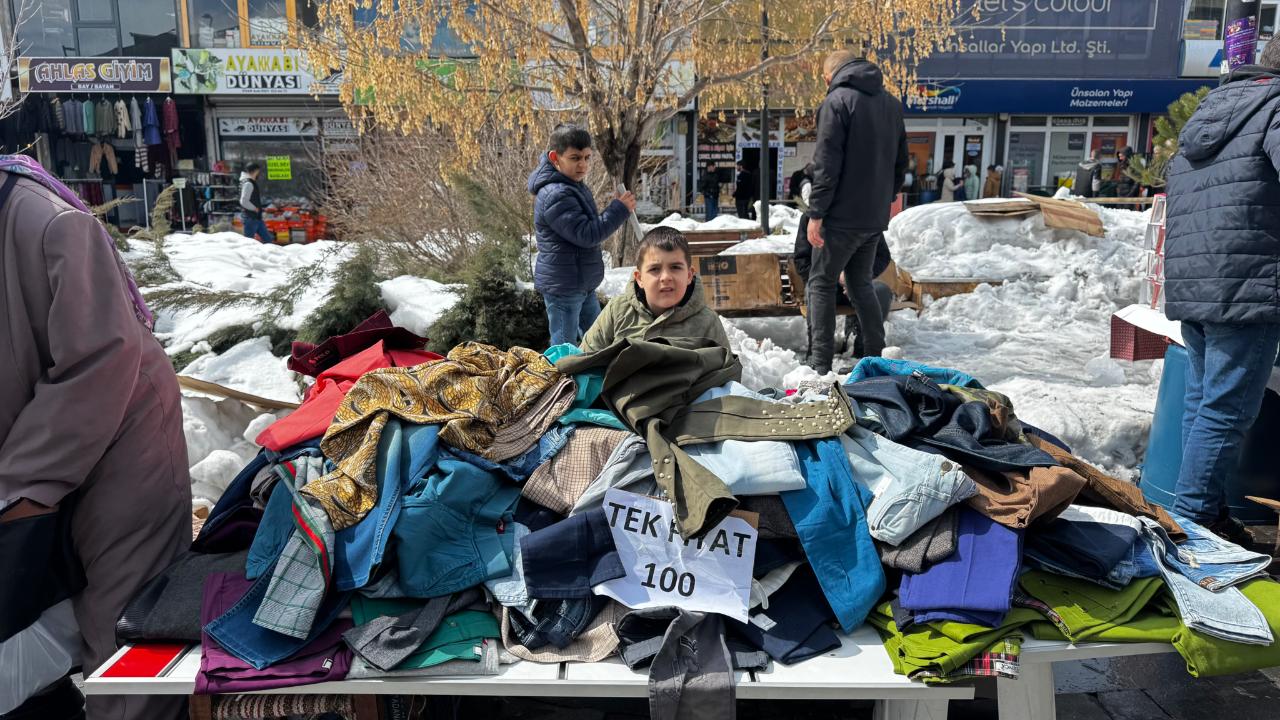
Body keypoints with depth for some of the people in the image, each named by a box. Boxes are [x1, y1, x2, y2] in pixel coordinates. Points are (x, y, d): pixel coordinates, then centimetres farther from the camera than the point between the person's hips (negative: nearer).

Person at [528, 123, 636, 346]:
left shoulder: (575, 187, 11)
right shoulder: (556, 196, -22)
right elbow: (586, 235, -26)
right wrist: (619, 209, -20)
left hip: (583, 285, 10)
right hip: (563, 287, -10)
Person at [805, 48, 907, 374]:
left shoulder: (837, 101, -10)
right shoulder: (891, 102, 13)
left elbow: (827, 164, -16)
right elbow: (900, 161, 17)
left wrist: (816, 213, -14)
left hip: (842, 215, -7)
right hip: (876, 216, 7)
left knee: (821, 284, 3)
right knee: (860, 282, 18)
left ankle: (821, 365, 0)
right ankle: (876, 357, 18)